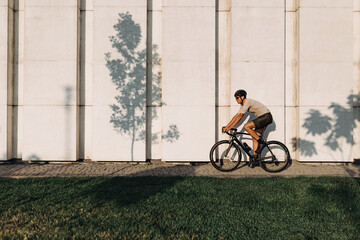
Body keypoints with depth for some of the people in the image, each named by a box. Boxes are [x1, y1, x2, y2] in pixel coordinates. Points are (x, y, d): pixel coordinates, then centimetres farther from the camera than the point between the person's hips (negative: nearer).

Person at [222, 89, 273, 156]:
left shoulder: (247, 102, -19)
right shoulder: (243, 104, 10)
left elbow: (240, 116, -24)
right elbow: (236, 116, 12)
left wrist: (230, 127, -24)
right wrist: (226, 126, 6)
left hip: (266, 117, -10)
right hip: (262, 117, 10)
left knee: (246, 126, -21)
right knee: (254, 138, 4)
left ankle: (261, 141, -10)